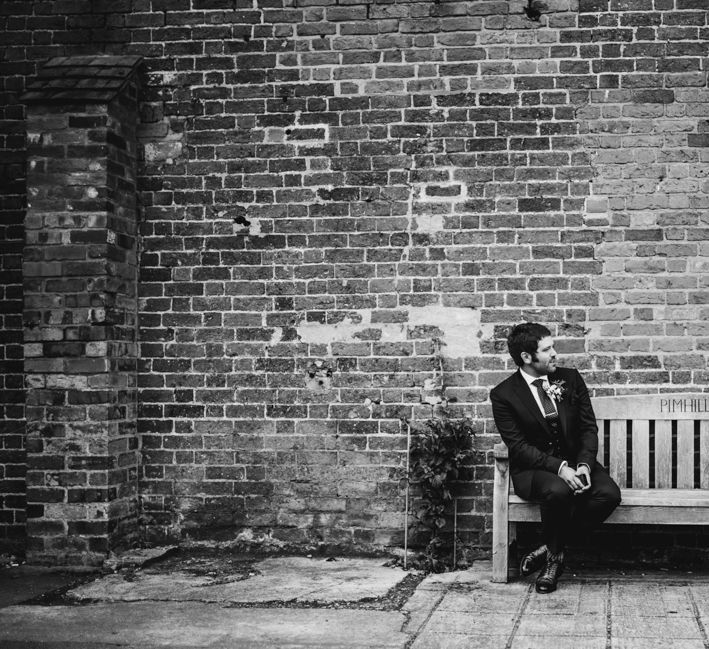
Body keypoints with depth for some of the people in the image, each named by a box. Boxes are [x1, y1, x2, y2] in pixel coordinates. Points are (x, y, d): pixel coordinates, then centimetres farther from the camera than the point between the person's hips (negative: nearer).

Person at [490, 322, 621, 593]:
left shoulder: (570, 379, 5)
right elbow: (518, 446, -13)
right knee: (558, 490, -38)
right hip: (532, 469, -4)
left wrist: (584, 465, -15)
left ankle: (551, 548, -10)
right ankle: (554, 554, -10)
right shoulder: (504, 395, -7)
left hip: (576, 462, 4)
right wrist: (559, 468, -26)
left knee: (609, 493, -25)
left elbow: (589, 427, 4)